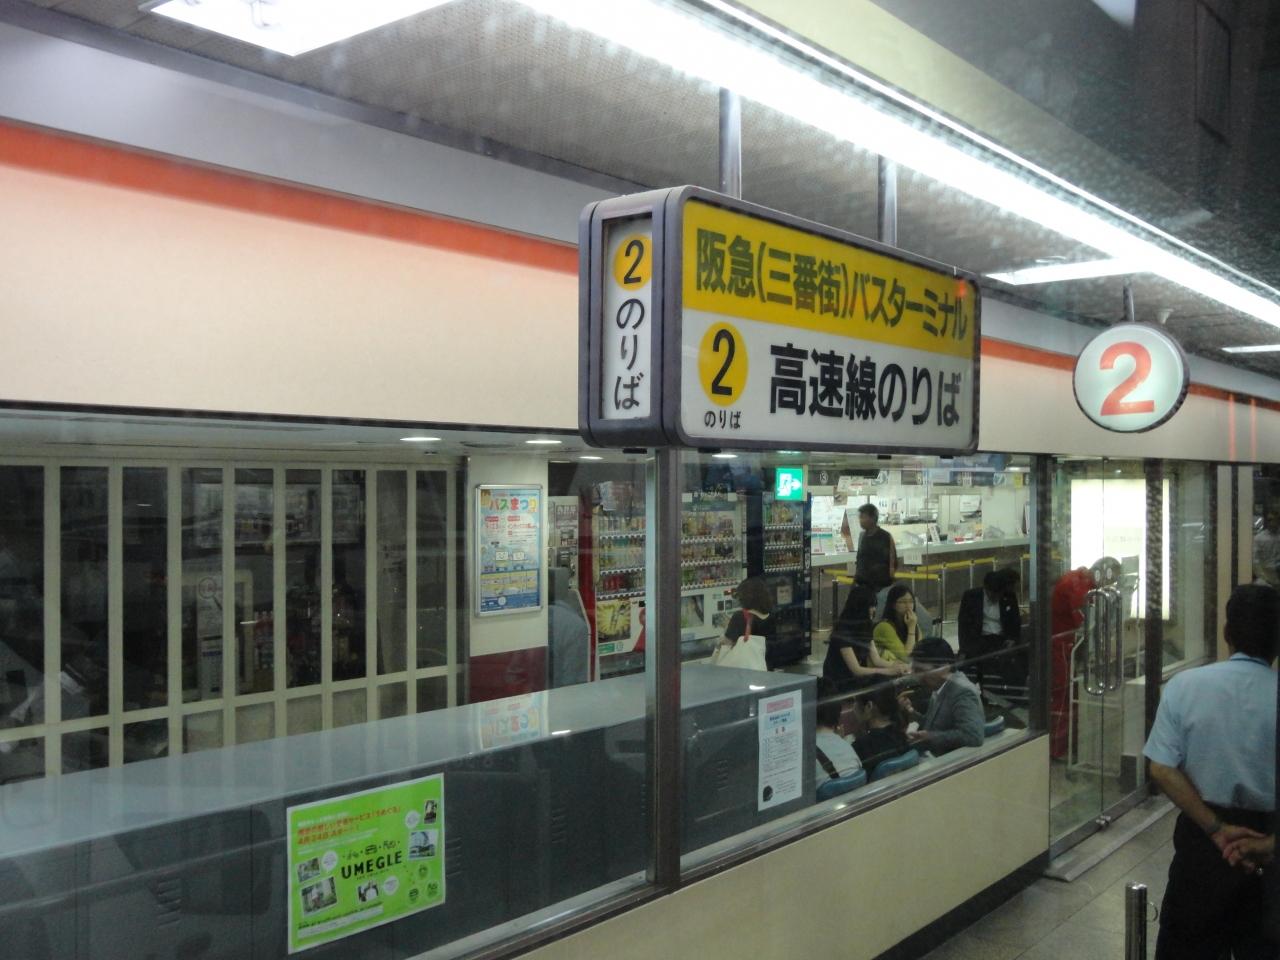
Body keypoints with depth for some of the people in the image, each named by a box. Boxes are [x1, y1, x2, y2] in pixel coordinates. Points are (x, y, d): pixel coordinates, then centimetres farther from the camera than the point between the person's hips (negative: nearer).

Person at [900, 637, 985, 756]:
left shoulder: (962, 692, -19)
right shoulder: (939, 686, 7)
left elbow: (972, 736, -31)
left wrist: (930, 736, -25)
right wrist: (911, 712, 4)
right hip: (936, 758, 9)